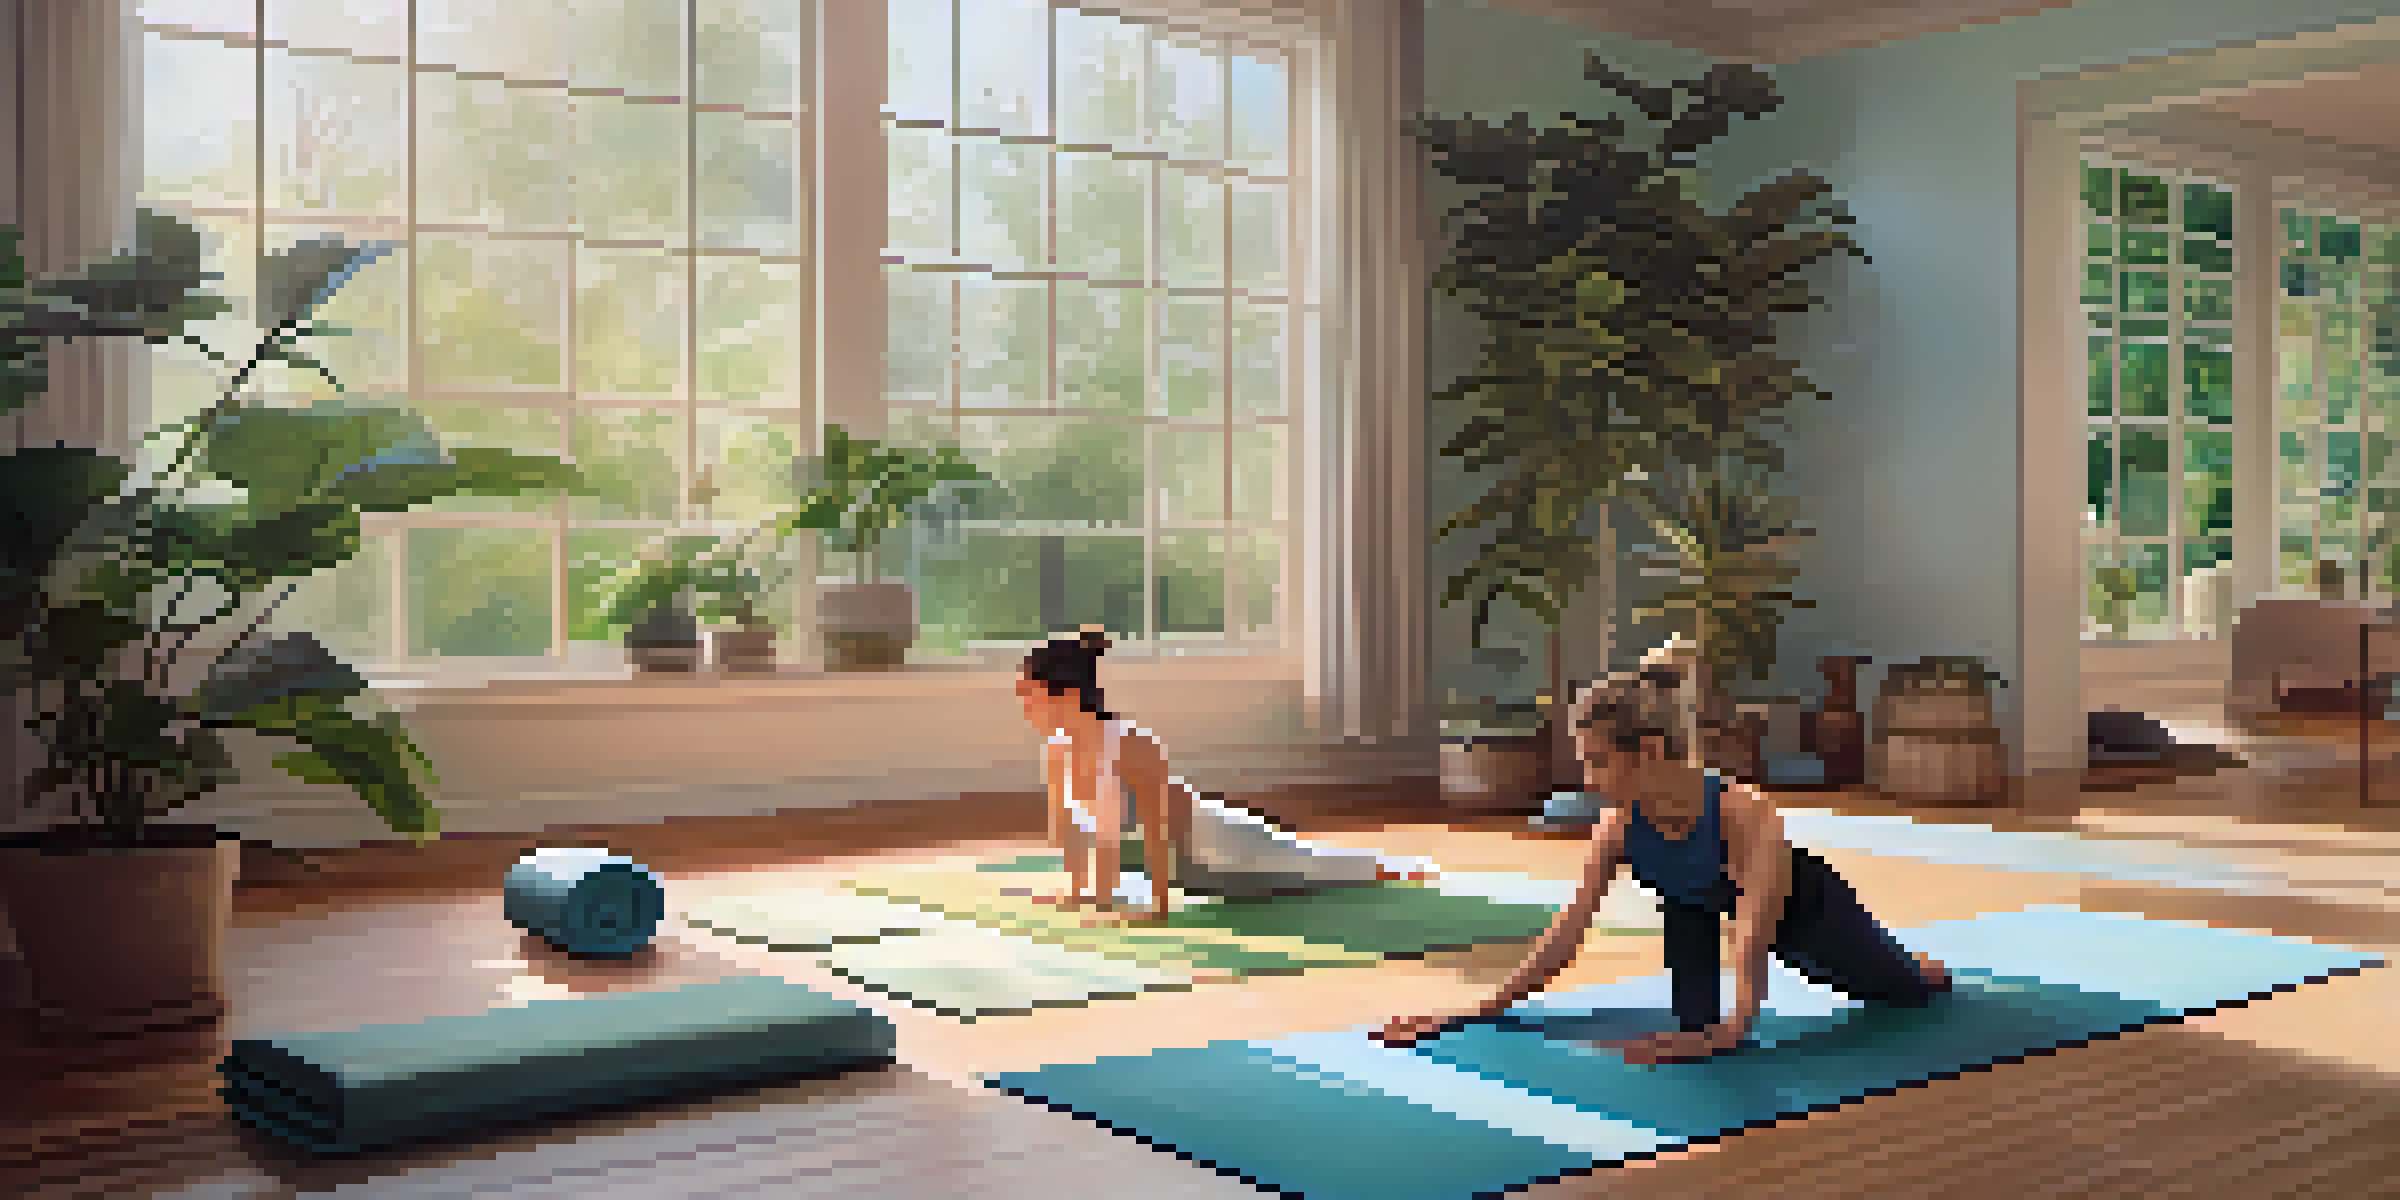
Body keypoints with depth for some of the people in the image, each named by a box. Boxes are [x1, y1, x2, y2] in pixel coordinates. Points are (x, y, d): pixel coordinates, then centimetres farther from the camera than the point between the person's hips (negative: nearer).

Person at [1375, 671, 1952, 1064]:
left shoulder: (1746, 813, -45)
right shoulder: (1618, 826, -30)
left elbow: (1753, 932, -50)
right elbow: (1566, 931, -26)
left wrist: (1730, 1029, -64)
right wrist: (1482, 1010, -31)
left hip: (1805, 905, -3)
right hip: (1695, 904, 3)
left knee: (1904, 990, 20)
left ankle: (1929, 969, 59)